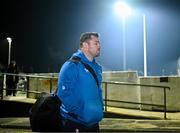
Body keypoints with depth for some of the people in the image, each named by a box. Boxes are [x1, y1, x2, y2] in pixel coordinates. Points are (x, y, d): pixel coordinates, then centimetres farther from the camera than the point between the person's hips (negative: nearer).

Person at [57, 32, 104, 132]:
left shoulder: (97, 67, 9)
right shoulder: (72, 65, -16)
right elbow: (64, 94, -22)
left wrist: (100, 110, 8)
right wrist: (80, 115, -20)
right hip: (74, 123, -7)